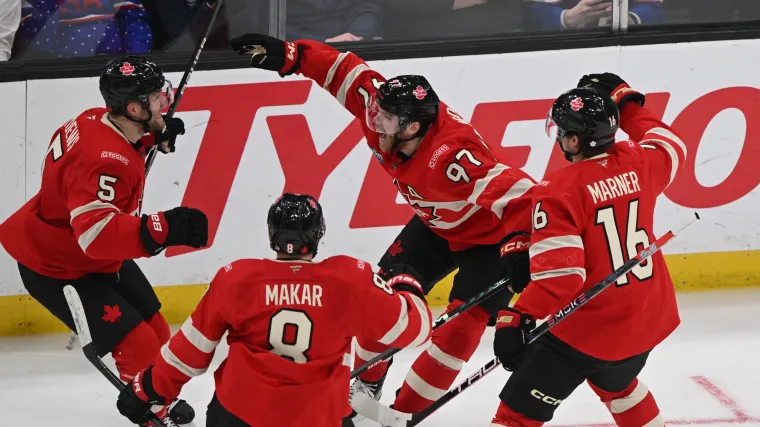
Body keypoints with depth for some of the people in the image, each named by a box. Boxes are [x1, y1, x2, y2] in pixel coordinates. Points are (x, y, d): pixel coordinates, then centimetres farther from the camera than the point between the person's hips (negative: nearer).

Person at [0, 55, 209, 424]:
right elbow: (95, 232, -48)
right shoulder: (103, 160, -37)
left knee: (155, 333, 19)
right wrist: (160, 229, -59)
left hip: (99, 256, 10)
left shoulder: (102, 120, -8)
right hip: (57, 269, -10)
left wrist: (156, 135, 6)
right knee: (139, 348, -15)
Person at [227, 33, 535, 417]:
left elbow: (516, 193, -48)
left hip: (490, 235, -8)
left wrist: (518, 245, -60)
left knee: (462, 323, -16)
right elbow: (347, 72, -10)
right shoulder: (386, 115, -22)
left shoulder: (450, 157, -44)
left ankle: (405, 412, -6)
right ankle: (364, 386, 28)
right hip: (437, 224, 8)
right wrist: (288, 57, -18)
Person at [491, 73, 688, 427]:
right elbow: (669, 146, 22)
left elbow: (559, 274, -27)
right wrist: (625, 101, 28)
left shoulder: (558, 190, -21)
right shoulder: (638, 164, -3)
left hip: (587, 331, -7)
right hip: (649, 321, 7)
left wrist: (517, 318, -26)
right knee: (614, 381, 37)